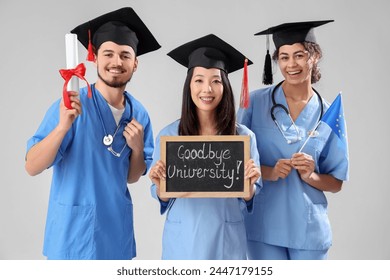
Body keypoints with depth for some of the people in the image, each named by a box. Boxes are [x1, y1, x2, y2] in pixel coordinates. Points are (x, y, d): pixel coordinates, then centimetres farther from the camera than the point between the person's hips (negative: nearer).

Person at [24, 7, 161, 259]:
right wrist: (63, 126, -30)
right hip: (74, 232, -4)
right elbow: (32, 168, -16)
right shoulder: (71, 105, -14)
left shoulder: (139, 114, -1)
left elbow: (131, 178, 7)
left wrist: (138, 148, -12)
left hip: (116, 230, 4)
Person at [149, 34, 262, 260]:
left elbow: (248, 199, 2)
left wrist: (249, 183, -18)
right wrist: (159, 183, -20)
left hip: (227, 241, 1)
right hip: (182, 241, 0)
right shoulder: (168, 135, -6)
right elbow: (162, 198, 0)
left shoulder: (244, 136, -6)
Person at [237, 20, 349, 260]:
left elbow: (336, 182, 5)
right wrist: (268, 172, -18)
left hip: (309, 228, 1)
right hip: (264, 226, -1)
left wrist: (310, 176, -14)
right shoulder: (256, 102, -3)